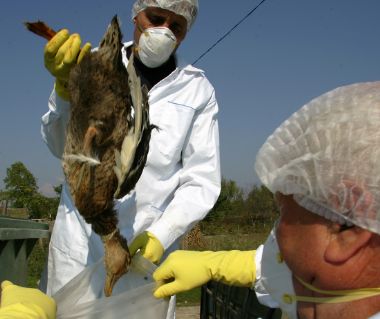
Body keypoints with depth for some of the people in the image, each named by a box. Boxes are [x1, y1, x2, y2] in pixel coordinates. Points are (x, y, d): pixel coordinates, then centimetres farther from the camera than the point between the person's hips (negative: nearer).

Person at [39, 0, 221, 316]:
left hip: (147, 245, -1)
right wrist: (67, 86, -20)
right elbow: (64, 147, -2)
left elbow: (201, 181, -2)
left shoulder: (198, 89, 1)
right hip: (79, 238, 1)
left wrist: (161, 234, -17)